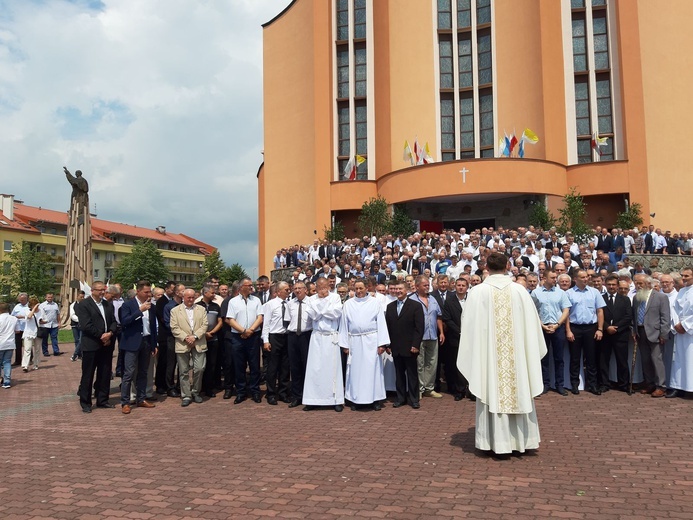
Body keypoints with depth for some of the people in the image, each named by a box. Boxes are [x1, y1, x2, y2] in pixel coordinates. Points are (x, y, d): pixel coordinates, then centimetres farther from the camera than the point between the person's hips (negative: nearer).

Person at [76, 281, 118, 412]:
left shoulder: (108, 305, 15)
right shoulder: (84, 304, -5)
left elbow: (114, 322, 10)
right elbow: (85, 325, -14)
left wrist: (110, 333, -10)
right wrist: (101, 336, -13)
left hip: (106, 344, 6)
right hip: (91, 345, -6)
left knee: (105, 374, 10)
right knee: (88, 375, 2)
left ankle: (102, 400, 21)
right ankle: (85, 403, 12)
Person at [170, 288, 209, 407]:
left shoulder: (201, 309, 11)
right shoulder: (175, 311, 6)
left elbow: (204, 325, 3)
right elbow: (174, 328, -2)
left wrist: (195, 336, -11)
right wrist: (185, 338, -12)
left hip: (199, 344, 1)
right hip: (182, 344, -1)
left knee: (199, 369, -3)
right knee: (184, 371, 3)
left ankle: (195, 392, 17)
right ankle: (186, 396, 12)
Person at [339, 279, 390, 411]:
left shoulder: (375, 302, 2)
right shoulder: (348, 304, 6)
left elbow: (381, 323, -1)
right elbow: (344, 324, 6)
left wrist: (382, 343, -8)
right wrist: (344, 344, 0)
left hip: (371, 341, -1)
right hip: (354, 341, 1)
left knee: (373, 369, 2)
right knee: (355, 369, 5)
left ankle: (375, 399, 11)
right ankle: (355, 399, 15)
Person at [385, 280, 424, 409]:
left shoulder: (415, 306, -3)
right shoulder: (390, 306, 11)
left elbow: (419, 327, -7)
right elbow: (387, 327, 10)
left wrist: (415, 345, -13)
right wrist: (388, 344, 4)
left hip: (410, 347, -4)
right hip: (396, 348, 4)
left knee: (412, 374, 5)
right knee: (399, 374, 10)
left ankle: (414, 399, 15)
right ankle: (400, 398, 19)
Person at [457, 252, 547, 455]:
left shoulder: (478, 292, -8)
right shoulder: (520, 290, -3)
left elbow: (470, 326, -6)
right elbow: (531, 324, 4)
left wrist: (474, 353, 5)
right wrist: (530, 351, 17)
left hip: (489, 353, -2)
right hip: (516, 352, 2)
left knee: (493, 393, 5)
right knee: (518, 392, 12)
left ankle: (496, 441, 10)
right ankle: (521, 438, 22)